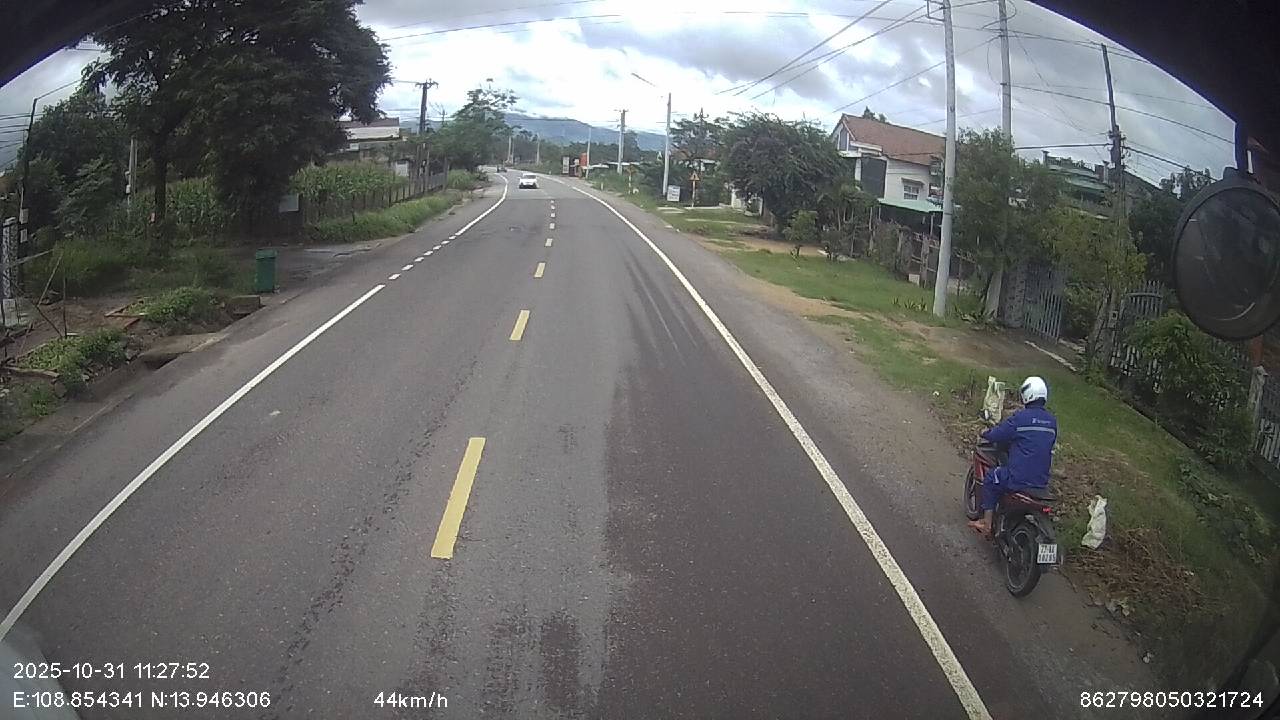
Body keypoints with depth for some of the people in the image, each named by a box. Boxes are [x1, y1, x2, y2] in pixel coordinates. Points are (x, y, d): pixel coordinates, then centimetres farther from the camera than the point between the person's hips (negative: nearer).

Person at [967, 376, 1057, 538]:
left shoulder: (1020, 417, -14)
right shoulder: (1052, 421, 5)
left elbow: (995, 435, -7)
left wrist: (985, 433, 15)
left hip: (1018, 479, -6)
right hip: (1043, 481, 6)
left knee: (990, 479, 18)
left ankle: (987, 523, 17)